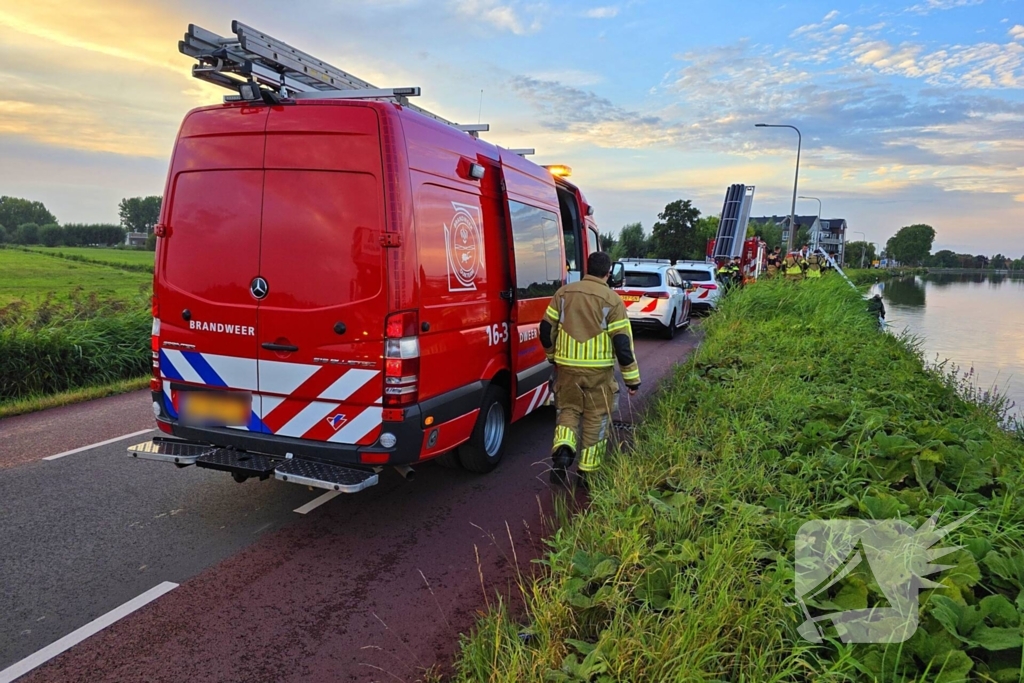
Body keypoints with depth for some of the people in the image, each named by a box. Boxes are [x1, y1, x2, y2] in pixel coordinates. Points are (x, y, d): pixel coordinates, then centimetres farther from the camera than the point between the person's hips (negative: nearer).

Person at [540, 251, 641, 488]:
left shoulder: (564, 293, 3)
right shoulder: (611, 300, -6)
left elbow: (546, 329, 7)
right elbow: (622, 342, -9)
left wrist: (553, 355, 24)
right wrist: (632, 377, -1)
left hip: (567, 367, 2)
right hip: (598, 370, -2)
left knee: (568, 410, 19)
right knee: (595, 418, 11)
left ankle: (562, 452, -6)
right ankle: (588, 473, 17)